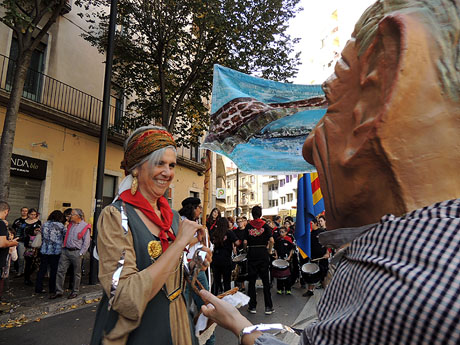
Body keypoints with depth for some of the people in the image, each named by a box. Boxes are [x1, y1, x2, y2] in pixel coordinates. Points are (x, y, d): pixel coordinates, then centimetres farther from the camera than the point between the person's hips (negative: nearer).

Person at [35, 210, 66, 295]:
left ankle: (38, 288, 19)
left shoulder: (45, 224, 7)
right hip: (55, 251, -4)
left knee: (42, 269, 13)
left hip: (44, 250, 4)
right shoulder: (60, 225, -8)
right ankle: (52, 290, 14)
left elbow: (42, 236, 14)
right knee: (53, 270, 6)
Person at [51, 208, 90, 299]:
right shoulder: (70, 224, 12)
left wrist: (80, 254, -12)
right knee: (60, 270, 4)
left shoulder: (85, 226, -8)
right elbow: (66, 237, 21)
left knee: (77, 273, 6)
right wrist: (63, 247, 12)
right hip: (65, 251, 6)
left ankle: (75, 292, 19)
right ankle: (59, 291, 15)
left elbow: (86, 243, -8)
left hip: (76, 252, -5)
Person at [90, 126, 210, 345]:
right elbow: (127, 299, -29)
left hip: (175, 326, 6)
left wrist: (193, 265, -7)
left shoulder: (173, 217, 0)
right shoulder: (115, 216, -19)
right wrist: (179, 242, -26)